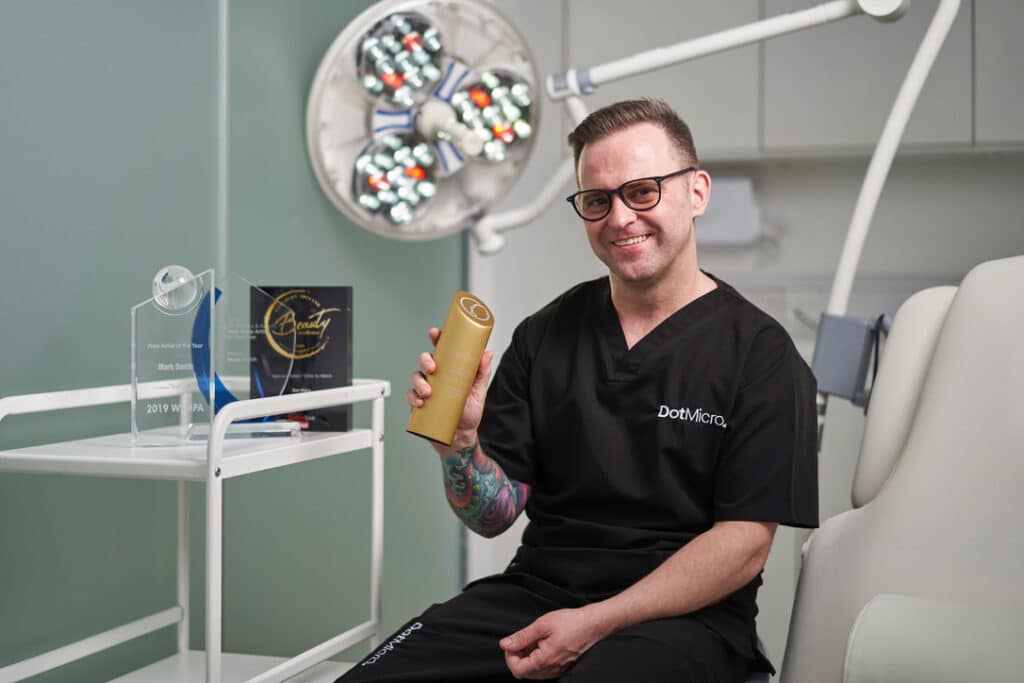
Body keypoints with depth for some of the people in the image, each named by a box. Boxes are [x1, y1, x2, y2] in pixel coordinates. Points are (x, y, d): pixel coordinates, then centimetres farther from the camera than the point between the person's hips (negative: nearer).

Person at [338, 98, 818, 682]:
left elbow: (744, 543, -9)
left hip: (681, 617, -4)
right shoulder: (544, 335, 10)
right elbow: (495, 515, 9)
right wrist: (459, 441, -12)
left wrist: (596, 623, -16)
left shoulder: (759, 353, -3)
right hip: (536, 589, 4)